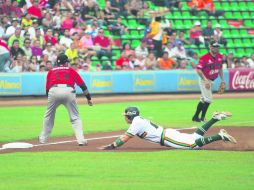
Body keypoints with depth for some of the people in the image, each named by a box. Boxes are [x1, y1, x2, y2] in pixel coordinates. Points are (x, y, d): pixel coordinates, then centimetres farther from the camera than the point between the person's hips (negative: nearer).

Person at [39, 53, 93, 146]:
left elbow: (47, 89, 23)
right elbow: (82, 85, 19)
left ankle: (42, 138, 24)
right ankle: (81, 140, -3)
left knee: (49, 117, 20)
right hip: (68, 91, -1)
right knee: (75, 118, 8)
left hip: (53, 91, 1)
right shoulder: (71, 70, 25)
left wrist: (49, 99, 36)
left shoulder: (51, 72, 26)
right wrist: (89, 98, 21)